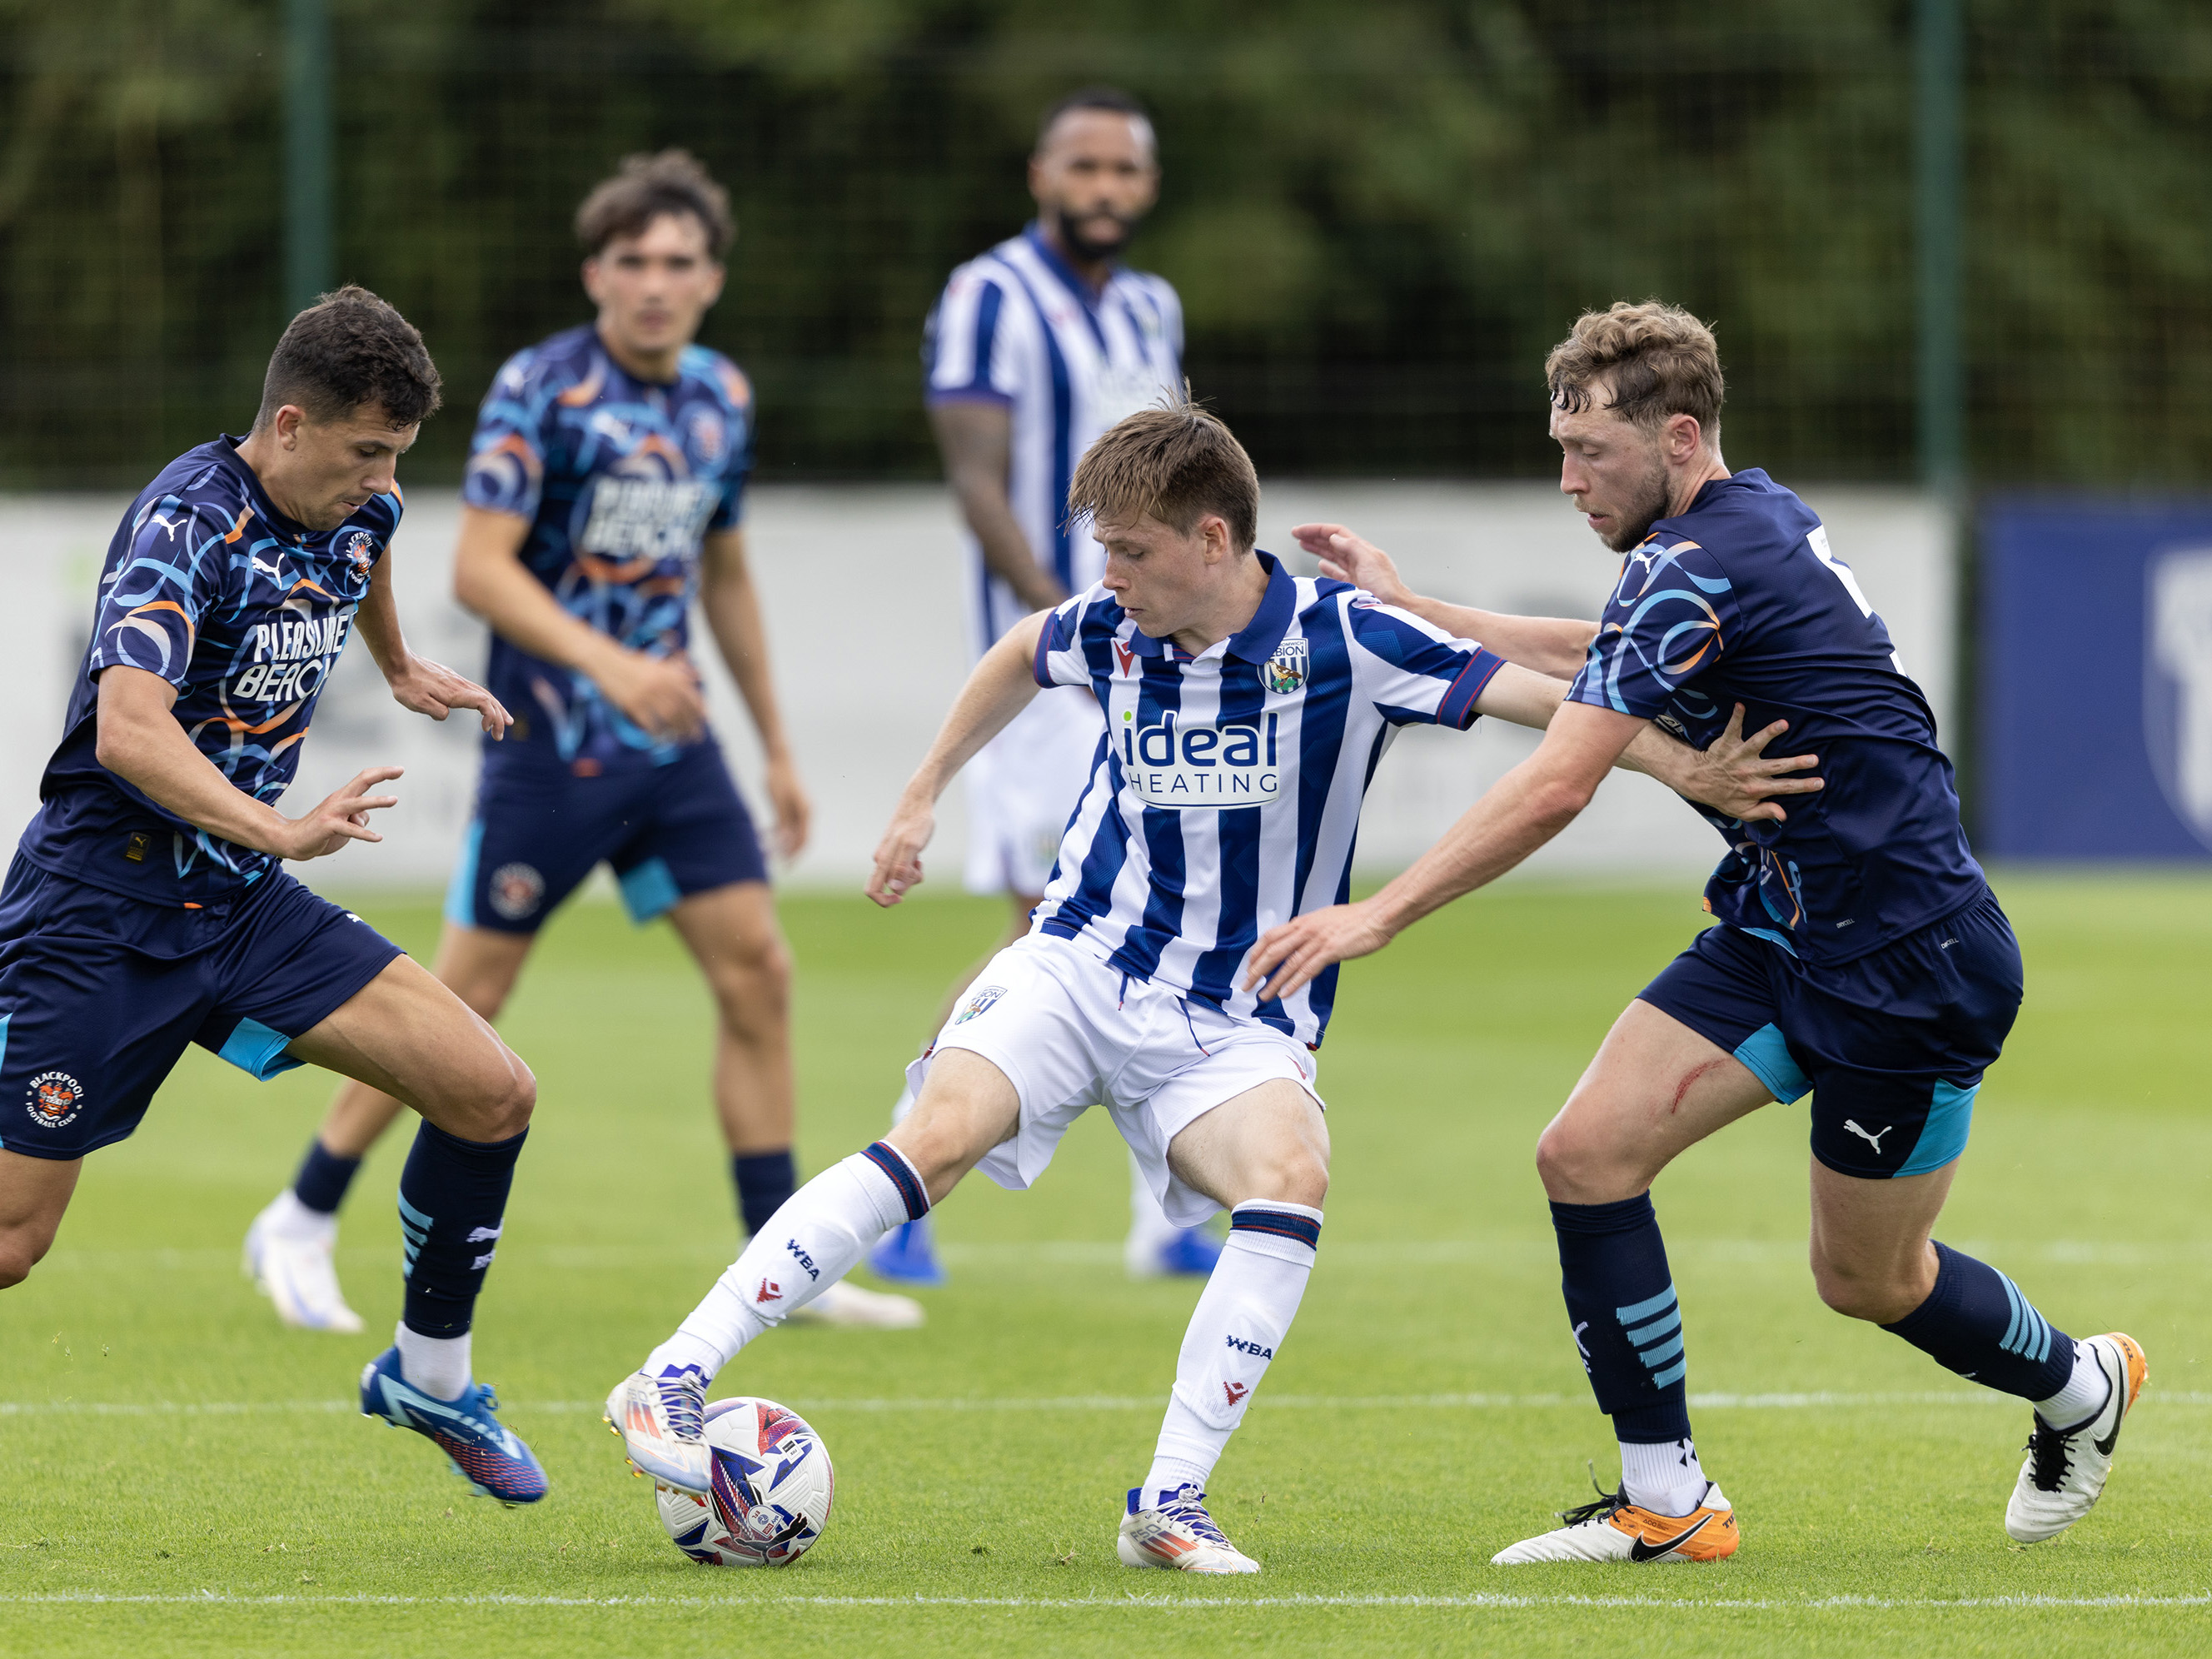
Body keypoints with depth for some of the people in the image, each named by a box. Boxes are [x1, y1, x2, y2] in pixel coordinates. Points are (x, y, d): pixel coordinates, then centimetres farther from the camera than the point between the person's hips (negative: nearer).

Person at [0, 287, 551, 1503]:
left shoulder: (355, 514, 3)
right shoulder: (188, 522, -22)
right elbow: (127, 730, -37)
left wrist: (401, 668, 49)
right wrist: (282, 832, -47)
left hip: (238, 904, 7)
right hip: (98, 912, -7)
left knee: (492, 1094, -5)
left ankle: (428, 1376, 13)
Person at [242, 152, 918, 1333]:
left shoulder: (720, 396, 8)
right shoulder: (541, 388, -13)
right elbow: (479, 568, -18)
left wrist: (776, 744, 21)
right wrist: (609, 664, -30)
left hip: (671, 736, 6)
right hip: (551, 741, -6)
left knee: (757, 972, -1)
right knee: (470, 993, -2)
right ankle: (300, 1225, 11)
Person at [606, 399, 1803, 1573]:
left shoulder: (1343, 641, -12)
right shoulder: (1112, 632, 0)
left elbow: (1536, 696, -15)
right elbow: (1022, 654, 24)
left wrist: (1681, 765, -28)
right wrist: (922, 797, 27)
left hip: (1238, 1025, -1)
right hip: (1079, 965, 2)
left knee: (1290, 1176, -32)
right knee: (940, 1135, -24)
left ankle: (1169, 1505, -27)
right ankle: (671, 1381, -24)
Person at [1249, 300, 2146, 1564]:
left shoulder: (1703, 565, -23)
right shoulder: (1753, 515, 7)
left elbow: (1553, 791, -29)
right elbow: (1599, 658, 26)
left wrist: (1380, 915, -27)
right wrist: (1406, 605, 22)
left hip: (1913, 962, -9)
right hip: (1779, 931, 9)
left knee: (1868, 1280, 7)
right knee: (1588, 1153, -6)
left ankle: (2080, 1388, 36)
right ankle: (1667, 1502, -1)